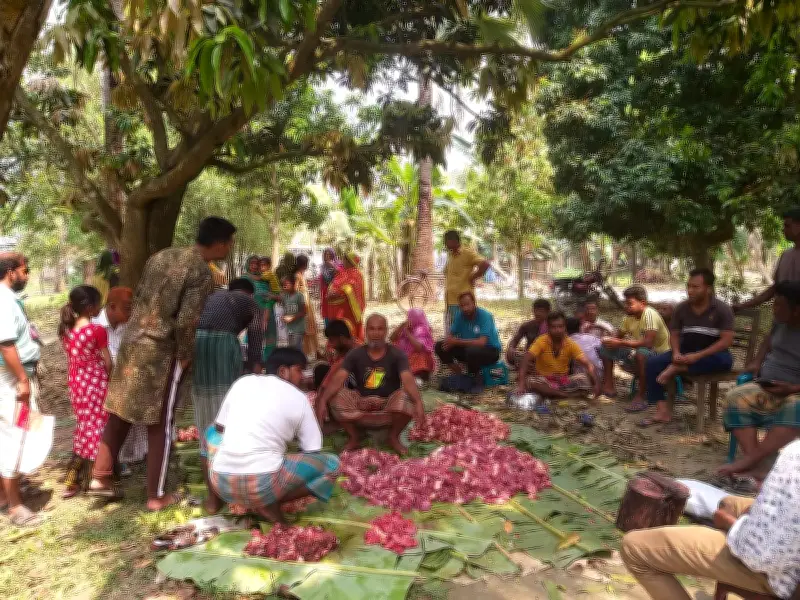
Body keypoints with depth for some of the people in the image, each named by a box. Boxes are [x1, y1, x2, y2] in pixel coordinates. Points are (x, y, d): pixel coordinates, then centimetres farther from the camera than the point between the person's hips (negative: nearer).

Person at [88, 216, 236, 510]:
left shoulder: (162, 256, 9)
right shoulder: (202, 274, -15)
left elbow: (138, 298, 13)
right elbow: (186, 322, -22)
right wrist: (185, 356, -7)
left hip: (133, 341, 7)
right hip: (162, 351, -7)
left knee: (119, 412, 18)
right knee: (160, 425, 5)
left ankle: (101, 477, 28)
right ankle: (156, 496, 17)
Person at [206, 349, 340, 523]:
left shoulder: (243, 382, 11)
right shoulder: (298, 398, 3)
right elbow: (312, 451, 6)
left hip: (222, 482, 5)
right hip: (263, 484, -4)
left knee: (212, 431, 34)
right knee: (331, 464, 10)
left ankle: (215, 499, 23)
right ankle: (269, 504, 0)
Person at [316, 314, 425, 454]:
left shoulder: (396, 355, -7)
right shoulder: (355, 355, -3)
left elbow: (408, 380, -24)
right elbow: (338, 379, -16)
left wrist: (418, 403, -44)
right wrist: (322, 401, -35)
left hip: (389, 406, -1)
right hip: (361, 404, 1)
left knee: (407, 397, -32)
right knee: (336, 396, -26)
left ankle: (394, 437, -2)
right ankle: (354, 437, 1)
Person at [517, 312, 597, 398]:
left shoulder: (570, 344, -4)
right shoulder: (541, 341, -10)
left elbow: (587, 364, -11)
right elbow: (526, 360, -21)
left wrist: (594, 381, -32)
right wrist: (521, 382, -36)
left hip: (563, 381, 2)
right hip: (543, 381, -2)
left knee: (584, 378, -25)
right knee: (529, 381, -34)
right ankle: (567, 395, -30)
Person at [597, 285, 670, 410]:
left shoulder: (649, 314, -24)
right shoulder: (629, 317, 0)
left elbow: (648, 343, -34)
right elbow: (618, 336, 11)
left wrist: (620, 343, -31)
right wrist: (609, 340, -13)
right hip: (638, 354, 8)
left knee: (641, 352, -40)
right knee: (606, 347, 1)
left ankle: (641, 396, -26)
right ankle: (608, 387, 6)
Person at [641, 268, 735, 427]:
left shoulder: (722, 309, -12)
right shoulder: (681, 308, 1)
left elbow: (727, 340, -19)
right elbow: (674, 334, 5)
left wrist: (698, 356, -27)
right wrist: (676, 353, -17)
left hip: (711, 355, -4)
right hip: (686, 353, 4)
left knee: (724, 360, -39)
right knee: (653, 362, -17)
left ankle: (677, 369, -25)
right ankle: (663, 410, -23)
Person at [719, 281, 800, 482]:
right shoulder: (782, 322, 5)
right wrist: (757, 362, 12)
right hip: (766, 387, 6)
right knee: (736, 398, -24)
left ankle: (748, 461, -43)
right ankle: (751, 467, -37)